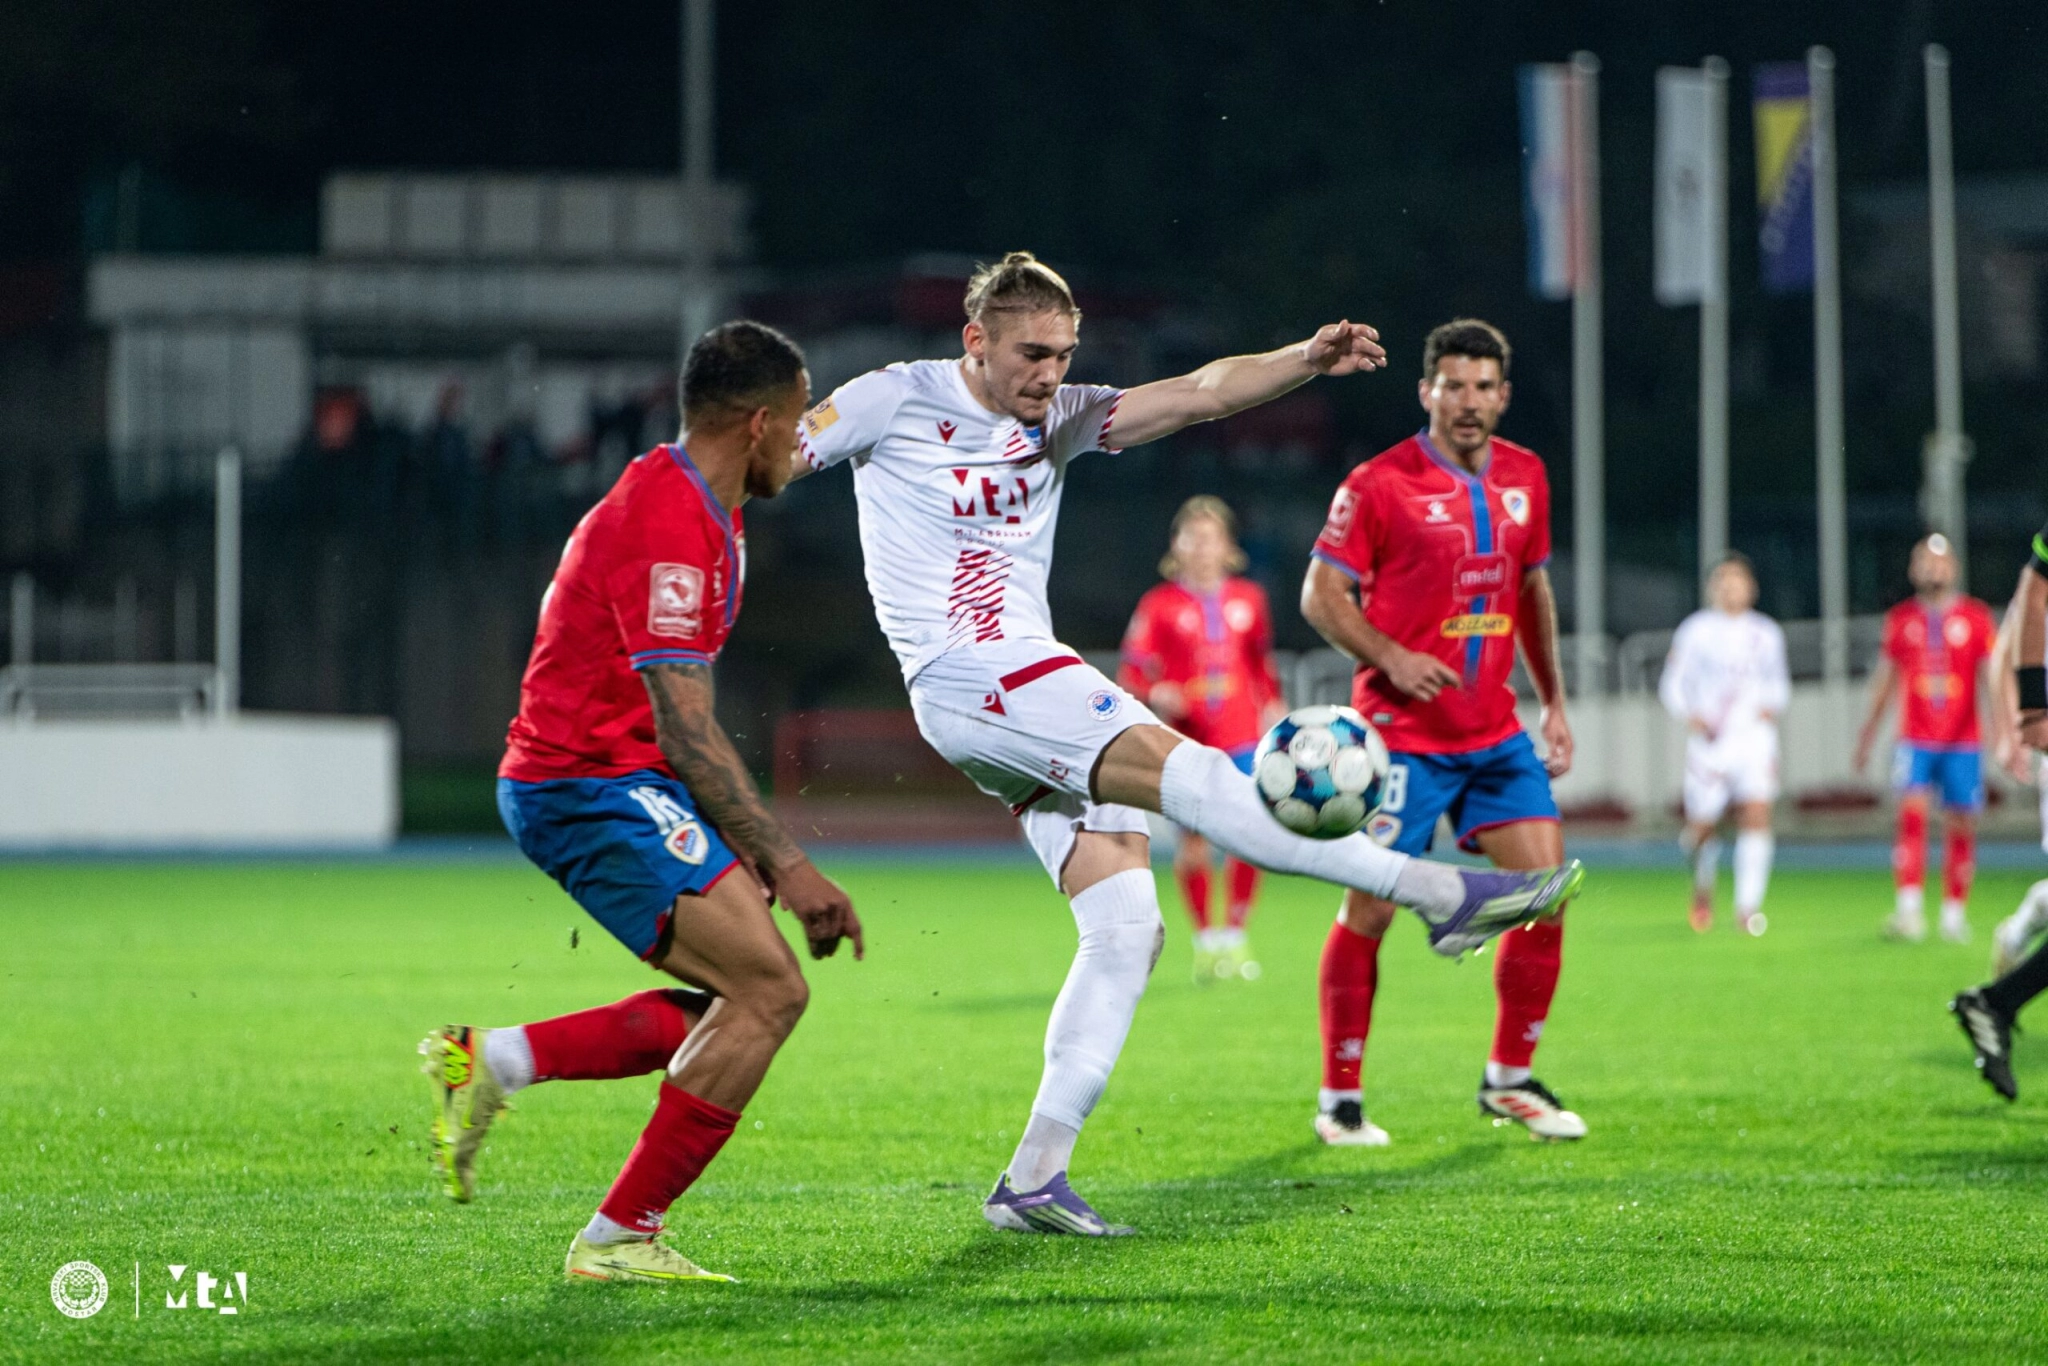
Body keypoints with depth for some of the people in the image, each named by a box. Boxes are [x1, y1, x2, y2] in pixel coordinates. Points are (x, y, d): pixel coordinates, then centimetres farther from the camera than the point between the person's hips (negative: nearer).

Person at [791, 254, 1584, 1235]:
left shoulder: (1058, 418, 13)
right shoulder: (893, 402, -2)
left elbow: (1198, 393, 1)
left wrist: (1306, 361, -15)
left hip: (1034, 692, 8)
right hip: (968, 678, -8)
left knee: (1126, 926, -3)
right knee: (1185, 770, -24)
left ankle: (1032, 1179, -2)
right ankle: (1441, 894, -30)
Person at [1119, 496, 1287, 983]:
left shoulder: (1249, 599, 9)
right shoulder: (1160, 605, -1)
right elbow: (1132, 671, -3)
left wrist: (1273, 706, 13)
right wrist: (1155, 695, -21)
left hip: (1241, 737, 2)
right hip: (1187, 740, -2)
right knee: (1193, 841, -2)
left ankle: (1235, 934, 9)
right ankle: (1205, 940, 13)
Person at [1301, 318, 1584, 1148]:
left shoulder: (1524, 477, 9)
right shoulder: (1380, 484, -9)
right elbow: (1321, 594, -7)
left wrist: (1553, 703, 18)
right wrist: (1392, 658, -21)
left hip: (1496, 735, 6)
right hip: (1403, 734, -6)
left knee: (1546, 887, -1)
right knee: (1371, 909, -4)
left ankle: (1510, 1081, 13)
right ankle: (1341, 1099, 7)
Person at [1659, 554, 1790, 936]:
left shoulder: (1766, 634, 11)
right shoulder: (1695, 631, 3)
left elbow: (1778, 682, 22)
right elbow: (1672, 684, 5)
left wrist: (1773, 706, 2)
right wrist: (1690, 716, -12)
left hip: (1754, 737, 1)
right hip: (1709, 742, -1)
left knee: (1756, 815, -15)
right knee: (1702, 827, -3)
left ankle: (1748, 907, -16)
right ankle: (1702, 886, 29)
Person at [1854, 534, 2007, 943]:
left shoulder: (1976, 617, 2)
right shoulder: (1900, 618, 8)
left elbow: (1990, 671, -2)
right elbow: (1886, 678, 18)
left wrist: (2000, 714, -17)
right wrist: (1868, 732, 22)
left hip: (1963, 742, 0)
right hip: (1915, 739, 0)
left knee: (1960, 825, 2)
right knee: (1912, 813, -16)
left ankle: (1955, 913, 15)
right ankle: (1909, 909, -20)